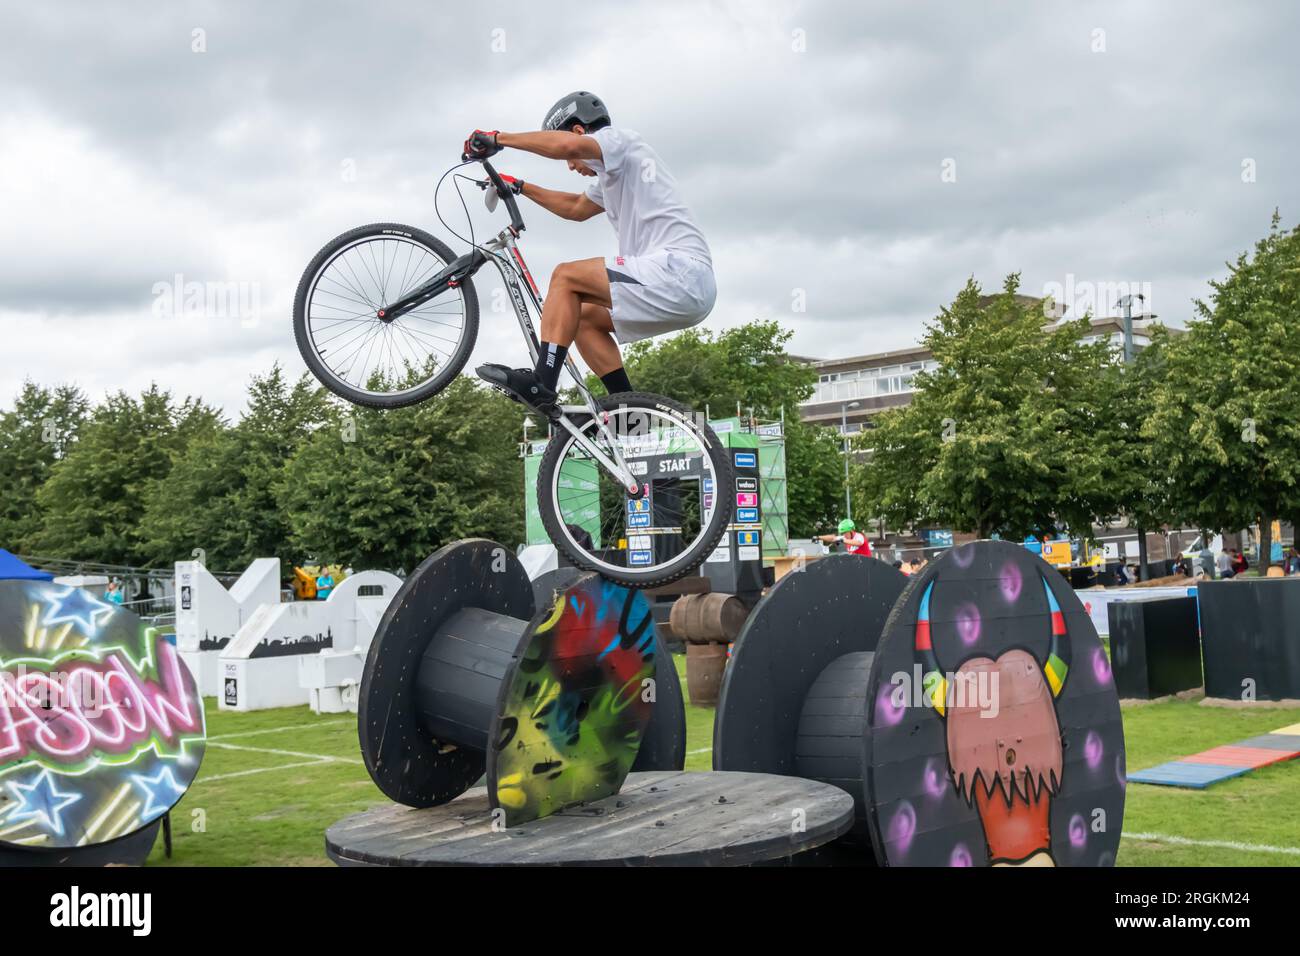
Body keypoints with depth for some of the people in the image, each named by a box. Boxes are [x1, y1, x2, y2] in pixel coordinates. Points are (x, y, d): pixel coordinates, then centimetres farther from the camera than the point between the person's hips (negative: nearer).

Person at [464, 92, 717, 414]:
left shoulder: (620, 138, 1)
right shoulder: (612, 174, 31)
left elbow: (567, 144, -21)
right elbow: (577, 208, 47)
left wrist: (498, 138, -12)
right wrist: (520, 187, 45)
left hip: (678, 270, -10)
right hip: (691, 290, 10)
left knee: (566, 276, -7)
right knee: (584, 318, 15)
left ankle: (541, 385, -15)